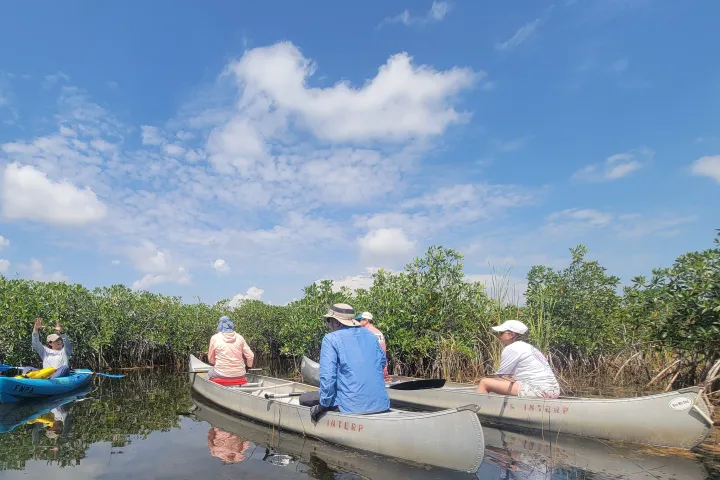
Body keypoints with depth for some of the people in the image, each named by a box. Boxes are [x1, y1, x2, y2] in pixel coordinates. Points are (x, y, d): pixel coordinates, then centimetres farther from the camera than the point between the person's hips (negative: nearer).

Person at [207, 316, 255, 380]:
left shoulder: (215, 338, -6)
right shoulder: (239, 337, -1)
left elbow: (211, 359, 4)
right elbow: (250, 356, -1)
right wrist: (249, 366, 19)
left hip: (221, 374, -1)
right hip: (239, 375, 2)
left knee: (210, 373, 31)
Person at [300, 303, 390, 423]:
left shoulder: (331, 339, -8)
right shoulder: (369, 334, 10)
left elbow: (327, 375, -15)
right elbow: (382, 360, 21)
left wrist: (323, 405, -4)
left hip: (353, 406, -6)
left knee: (304, 398, 11)